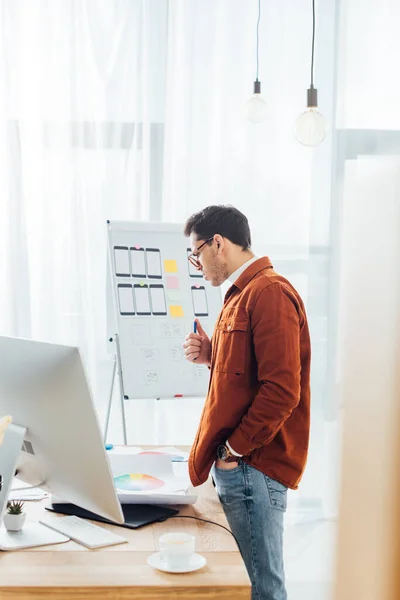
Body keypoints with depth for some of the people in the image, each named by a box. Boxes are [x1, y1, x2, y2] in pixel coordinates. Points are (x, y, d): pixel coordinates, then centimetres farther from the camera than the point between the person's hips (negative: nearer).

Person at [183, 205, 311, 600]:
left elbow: (282, 390, -21)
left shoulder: (270, 293, -15)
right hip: (237, 463, 10)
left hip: (253, 464, -10)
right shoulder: (243, 294, 16)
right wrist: (212, 355, 8)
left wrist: (235, 449, -15)